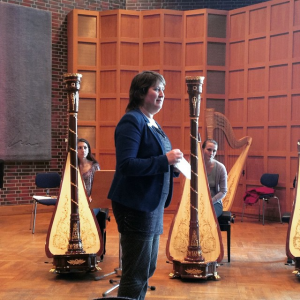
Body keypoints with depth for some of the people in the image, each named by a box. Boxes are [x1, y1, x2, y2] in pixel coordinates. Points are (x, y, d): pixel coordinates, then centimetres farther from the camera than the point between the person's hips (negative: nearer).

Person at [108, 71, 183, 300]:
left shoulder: (152, 123, 14)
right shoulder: (132, 121, -14)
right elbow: (126, 165, -24)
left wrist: (173, 167, 1)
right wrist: (165, 160, -26)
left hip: (152, 206, 9)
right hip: (136, 206, -9)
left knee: (147, 268, 17)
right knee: (136, 271, 0)